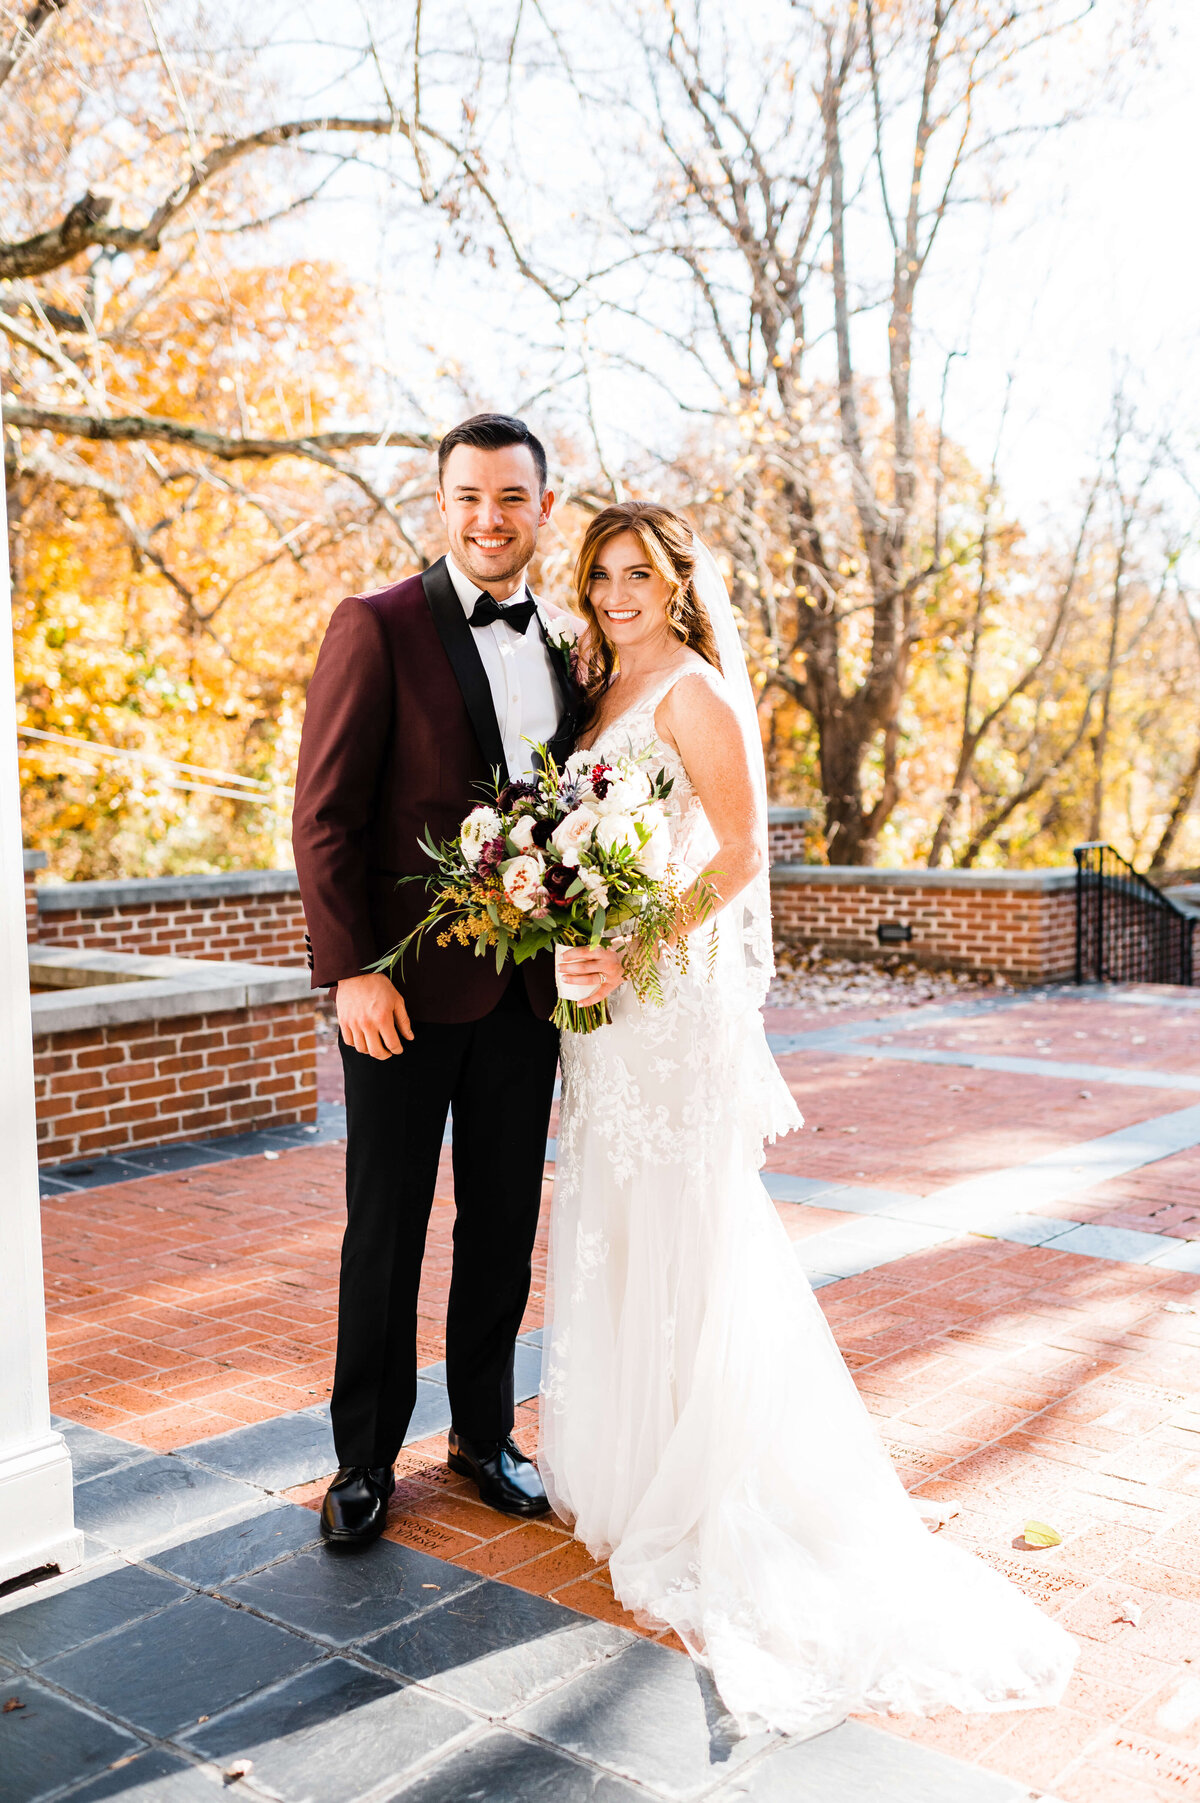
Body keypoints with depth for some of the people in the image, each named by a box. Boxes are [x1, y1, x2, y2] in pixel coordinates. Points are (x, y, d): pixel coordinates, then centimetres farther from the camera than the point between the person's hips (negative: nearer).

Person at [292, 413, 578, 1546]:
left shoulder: (561, 651, 11)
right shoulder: (377, 629, -6)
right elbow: (325, 815, -9)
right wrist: (351, 972, -15)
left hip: (527, 989, 5)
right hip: (407, 985, -5)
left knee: (503, 1228, 14)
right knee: (385, 1231, 8)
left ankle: (484, 1433, 31)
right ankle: (366, 1455, 24)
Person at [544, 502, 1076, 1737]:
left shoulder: (692, 690, -10)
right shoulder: (603, 695, 15)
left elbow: (740, 851, -16)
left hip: (673, 992, -8)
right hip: (608, 990, 8)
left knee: (682, 1238, -1)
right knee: (613, 1232, 14)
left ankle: (698, 1498, 11)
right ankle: (625, 1461, 29)